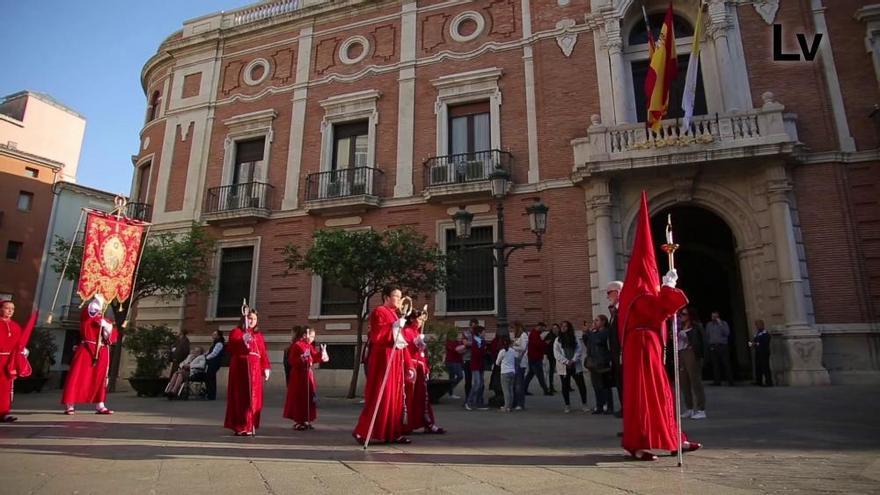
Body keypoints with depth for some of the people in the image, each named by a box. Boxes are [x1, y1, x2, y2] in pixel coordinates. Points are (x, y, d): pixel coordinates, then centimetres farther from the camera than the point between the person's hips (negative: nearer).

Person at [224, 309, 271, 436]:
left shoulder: (259, 335, 17)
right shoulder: (236, 332, 3)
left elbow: (263, 353, 12)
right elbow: (230, 349, -10)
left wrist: (266, 368, 3)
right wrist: (242, 341, -26)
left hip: (255, 369, 4)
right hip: (240, 368, -4)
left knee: (253, 397, 4)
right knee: (240, 397, -4)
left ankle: (250, 426, 11)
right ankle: (240, 427, 1)